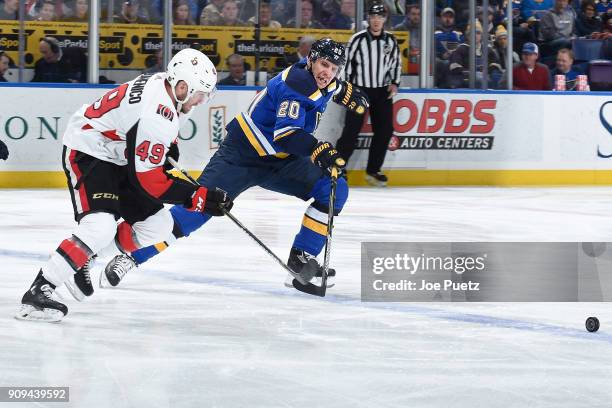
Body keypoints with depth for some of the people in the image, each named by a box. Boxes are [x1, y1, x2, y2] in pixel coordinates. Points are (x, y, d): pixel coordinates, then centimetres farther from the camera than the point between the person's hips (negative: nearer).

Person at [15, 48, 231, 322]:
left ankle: (83, 258, 16)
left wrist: (168, 146, 16)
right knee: (101, 226, -30)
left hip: (117, 157, 10)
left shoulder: (163, 85, -2)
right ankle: (38, 293, -27)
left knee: (158, 225, 5)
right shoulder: (157, 116, -31)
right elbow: (148, 181, -28)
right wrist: (199, 198, -26)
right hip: (87, 153, -10)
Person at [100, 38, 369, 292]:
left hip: (279, 161, 8)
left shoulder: (318, 78, 1)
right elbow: (285, 133, -38)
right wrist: (319, 150, -47)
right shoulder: (295, 83, -25)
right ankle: (131, 256, -14)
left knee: (335, 190, -6)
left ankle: (301, 259, -1)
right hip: (242, 154, -8)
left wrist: (346, 92, 26)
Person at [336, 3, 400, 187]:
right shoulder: (358, 39, -8)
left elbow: (396, 62, 15)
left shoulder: (391, 40, 5)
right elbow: (346, 62, -5)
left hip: (382, 91, 4)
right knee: (352, 130, -10)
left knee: (385, 130, 1)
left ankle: (373, 171, 11)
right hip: (359, 89, -4)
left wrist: (394, 83, 3)